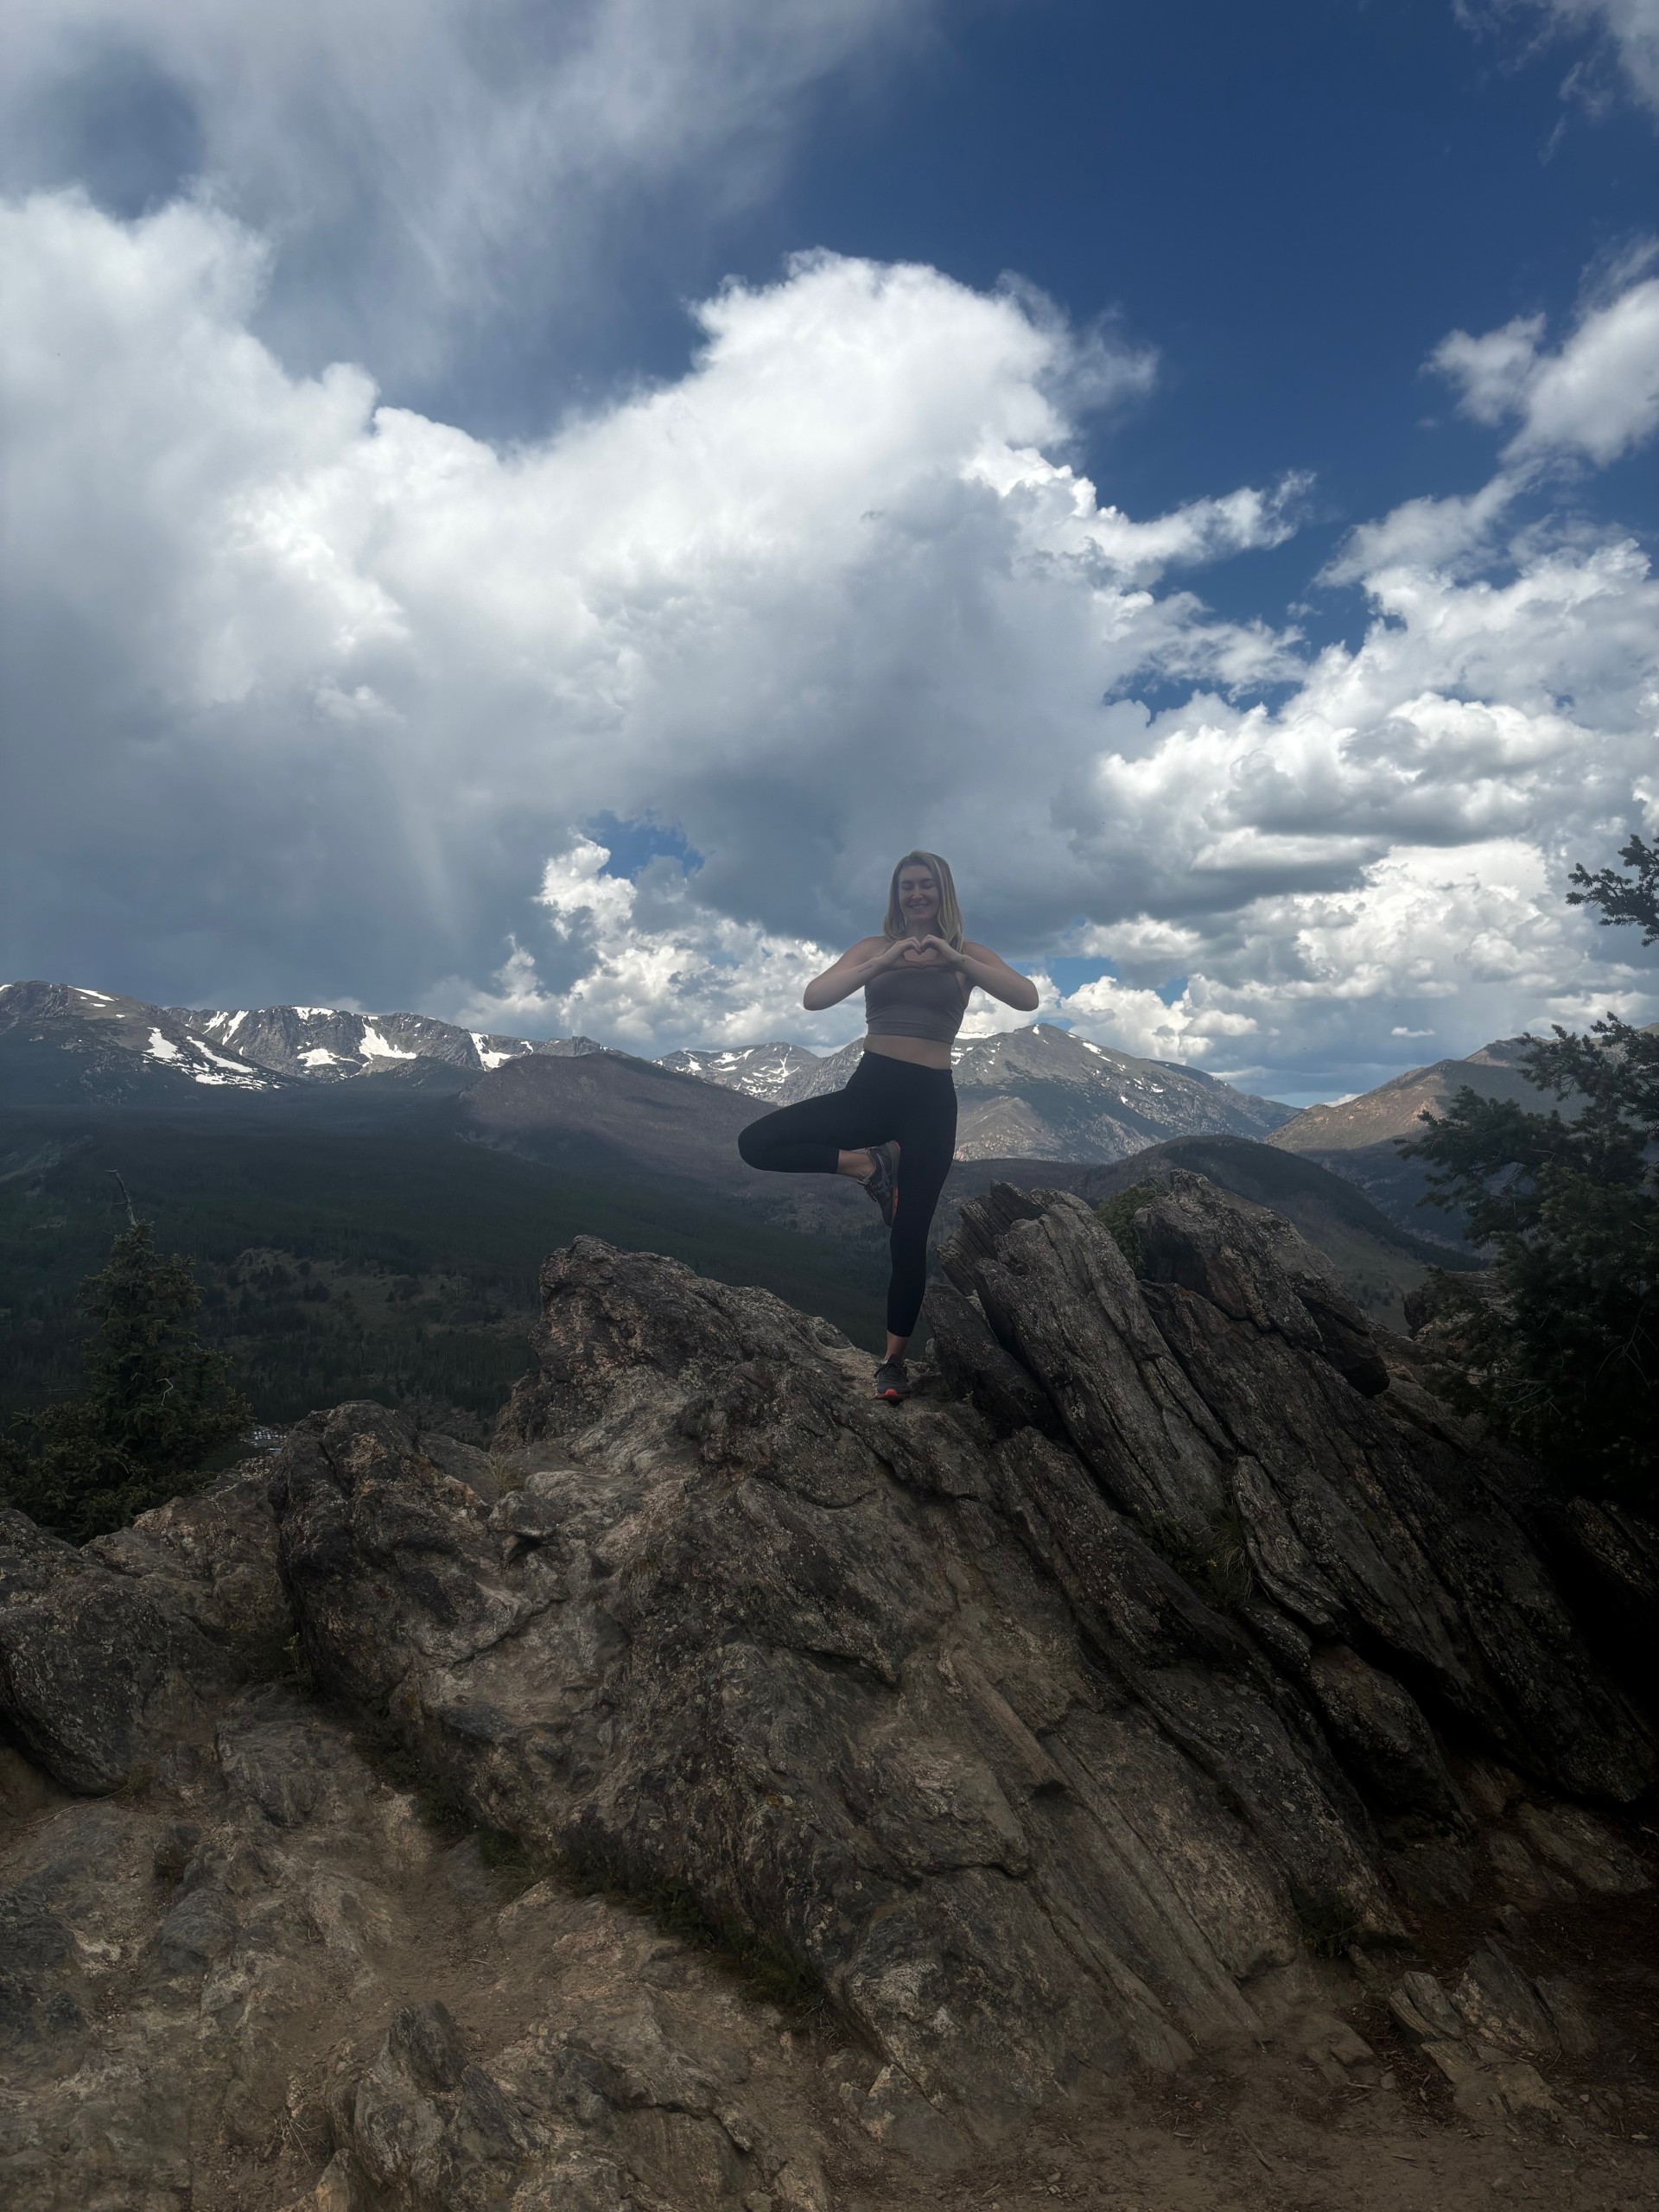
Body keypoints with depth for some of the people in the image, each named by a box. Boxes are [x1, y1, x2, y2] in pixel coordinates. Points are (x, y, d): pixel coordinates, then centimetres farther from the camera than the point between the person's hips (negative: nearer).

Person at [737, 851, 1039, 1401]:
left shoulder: (968, 954, 6)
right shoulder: (874, 947, 8)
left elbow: (1028, 998, -11)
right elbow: (813, 998, -7)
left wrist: (952, 957, -20)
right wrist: (885, 962, -18)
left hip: (930, 1099, -1)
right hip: (870, 1090, 2)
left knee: (909, 1236, 0)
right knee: (756, 1142, -16)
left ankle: (895, 1358, 17)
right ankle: (869, 1165, -1)